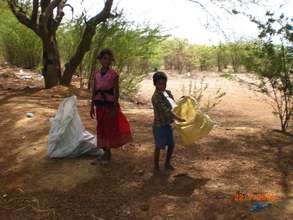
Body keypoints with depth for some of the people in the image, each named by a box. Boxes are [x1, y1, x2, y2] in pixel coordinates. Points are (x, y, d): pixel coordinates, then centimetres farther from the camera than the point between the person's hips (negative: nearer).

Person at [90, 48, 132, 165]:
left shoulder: (114, 74, -8)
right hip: (99, 105, 5)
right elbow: (94, 91, 10)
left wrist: (114, 109, -12)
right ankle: (105, 152, 24)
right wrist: (92, 106, 9)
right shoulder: (96, 74, 5)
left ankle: (107, 153, 14)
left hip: (110, 104, -5)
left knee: (109, 128, 2)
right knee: (101, 128, 10)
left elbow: (116, 93, -9)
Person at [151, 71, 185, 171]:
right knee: (159, 147, 5)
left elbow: (174, 106, 11)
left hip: (168, 125, 8)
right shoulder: (156, 97, -22)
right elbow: (167, 111, -26)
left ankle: (167, 163, 34)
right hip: (159, 126, -8)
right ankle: (156, 167, 22)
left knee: (171, 145, 16)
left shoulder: (168, 92, 4)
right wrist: (178, 119, -27)